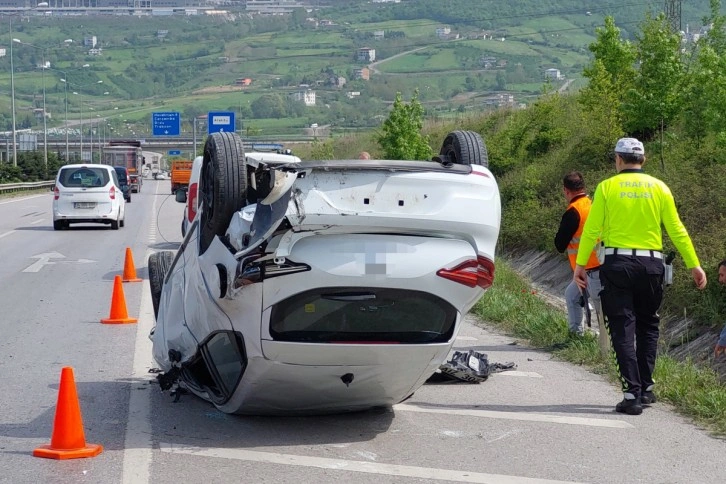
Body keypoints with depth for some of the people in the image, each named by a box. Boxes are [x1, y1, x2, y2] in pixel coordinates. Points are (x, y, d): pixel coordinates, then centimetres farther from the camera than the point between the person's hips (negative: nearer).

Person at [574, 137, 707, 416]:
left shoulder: (607, 187, 0)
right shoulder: (659, 188, 4)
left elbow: (591, 230, -4)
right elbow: (677, 231, 3)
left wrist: (580, 264, 1)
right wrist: (694, 265, 8)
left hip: (617, 263, -2)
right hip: (651, 264, 2)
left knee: (623, 329, 0)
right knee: (647, 326, 18)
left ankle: (632, 394, -6)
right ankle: (646, 388, 18)